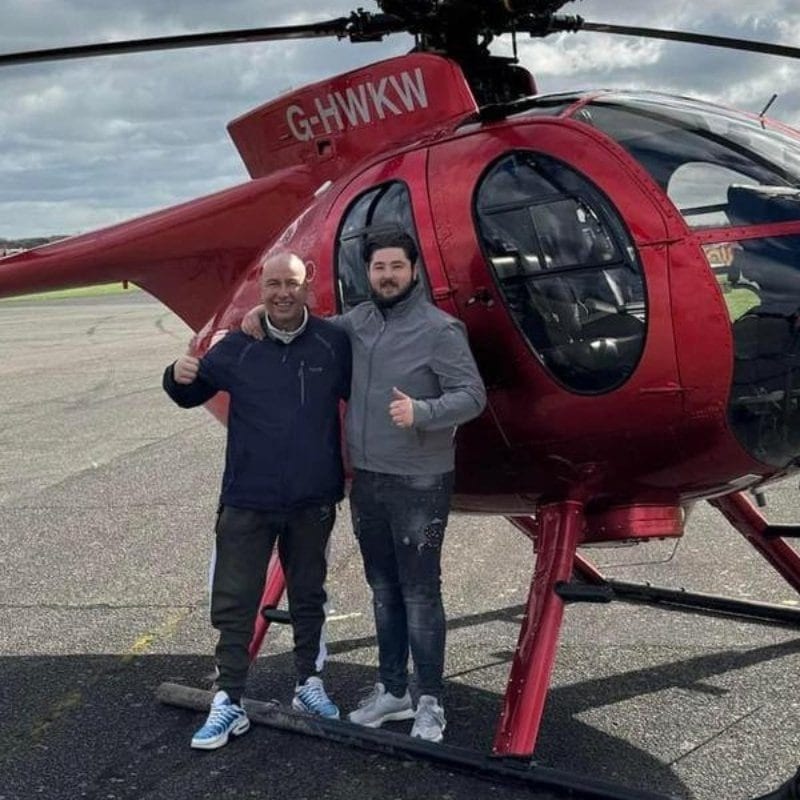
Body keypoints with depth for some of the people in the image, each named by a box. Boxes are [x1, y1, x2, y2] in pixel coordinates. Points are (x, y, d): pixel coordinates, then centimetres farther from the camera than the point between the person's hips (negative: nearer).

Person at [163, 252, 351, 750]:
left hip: (313, 503, 1)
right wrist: (179, 377, -14)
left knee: (308, 596, 17)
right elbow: (193, 395, 8)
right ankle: (229, 702, 15)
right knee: (233, 604, 3)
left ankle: (310, 684, 34)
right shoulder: (237, 346, -5)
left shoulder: (334, 343, -5)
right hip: (247, 503, 0)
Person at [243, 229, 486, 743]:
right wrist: (267, 314, 4)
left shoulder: (438, 328, -11)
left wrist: (420, 412, -31)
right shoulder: (358, 321, 7)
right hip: (367, 480, 6)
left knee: (419, 594, 0)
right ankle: (392, 691, 29)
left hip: (419, 483, -6)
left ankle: (429, 702, 14)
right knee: (383, 590, 16)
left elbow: (472, 395, -15)